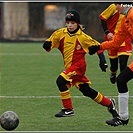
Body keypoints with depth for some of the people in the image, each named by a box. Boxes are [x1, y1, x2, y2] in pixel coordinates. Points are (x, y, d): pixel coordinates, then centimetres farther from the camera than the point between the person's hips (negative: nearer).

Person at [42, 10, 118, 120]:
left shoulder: (82, 37, -9)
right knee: (86, 91, 12)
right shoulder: (61, 33, 0)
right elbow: (48, 45, 0)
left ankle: (68, 109, -17)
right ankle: (109, 103, 31)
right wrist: (47, 45, -24)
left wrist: (102, 60, -9)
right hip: (69, 67, 6)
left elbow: (97, 46, -1)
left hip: (79, 66, -6)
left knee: (61, 81, -25)